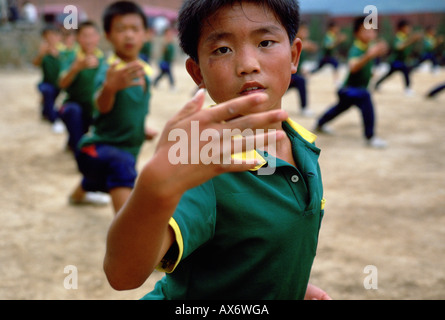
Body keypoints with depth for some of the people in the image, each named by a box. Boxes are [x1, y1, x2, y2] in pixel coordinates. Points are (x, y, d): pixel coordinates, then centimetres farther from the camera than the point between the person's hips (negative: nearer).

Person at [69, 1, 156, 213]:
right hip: (99, 147, -8)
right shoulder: (110, 70, -25)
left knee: (100, 183, 37)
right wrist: (110, 87, -64)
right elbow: (102, 106, -45)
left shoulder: (144, 69, -1)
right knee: (122, 164, -42)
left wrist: (143, 128, 13)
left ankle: (78, 194, 71)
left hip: (129, 148, 8)